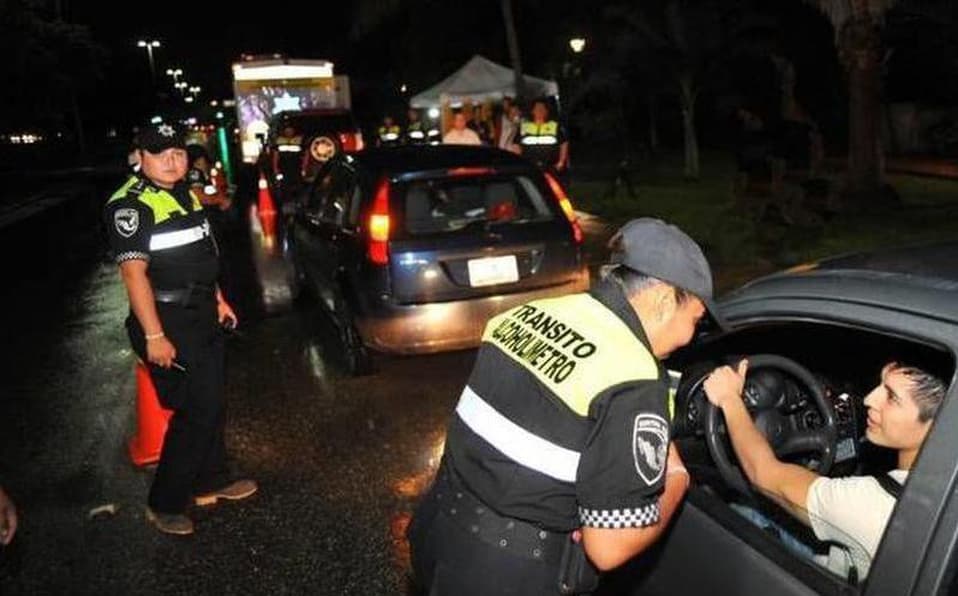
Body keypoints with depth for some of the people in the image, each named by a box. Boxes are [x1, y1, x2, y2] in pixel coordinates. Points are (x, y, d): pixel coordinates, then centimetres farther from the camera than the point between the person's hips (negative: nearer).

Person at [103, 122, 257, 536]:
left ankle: (210, 482, 34)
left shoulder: (186, 194, 11)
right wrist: (154, 336, -25)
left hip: (202, 314, 9)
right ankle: (164, 504, 10)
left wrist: (218, 299, 19)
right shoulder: (130, 205, -16)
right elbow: (134, 272, -22)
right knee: (197, 409, -6)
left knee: (211, 401, 17)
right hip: (168, 320, -9)